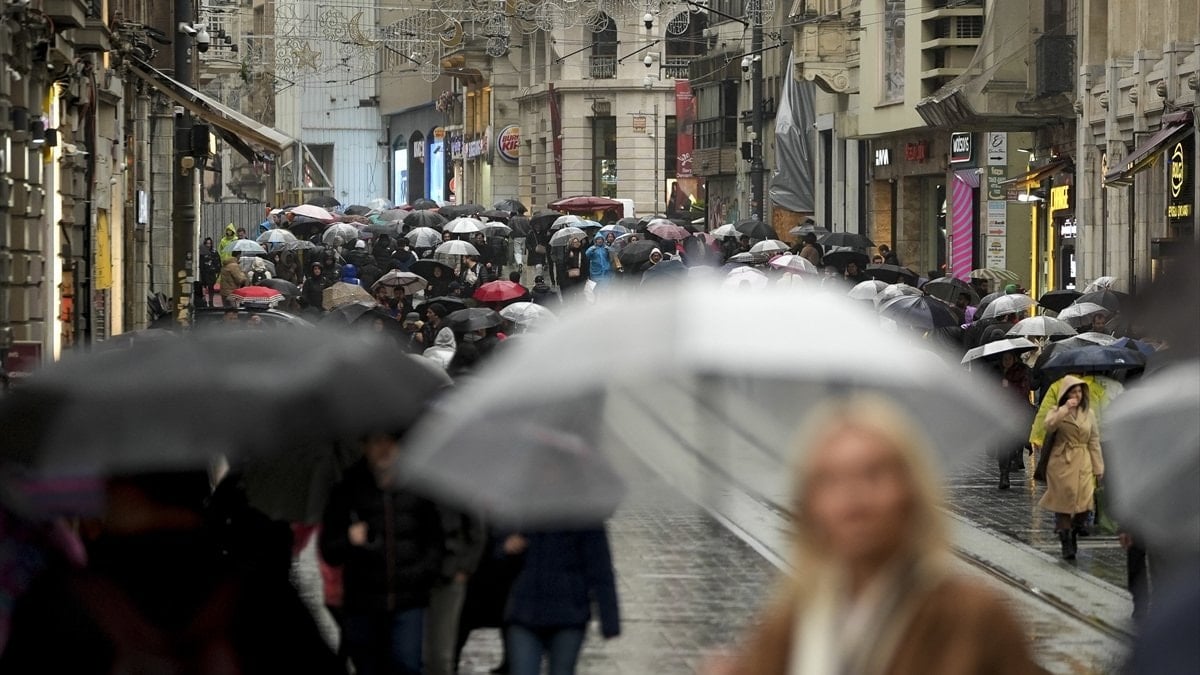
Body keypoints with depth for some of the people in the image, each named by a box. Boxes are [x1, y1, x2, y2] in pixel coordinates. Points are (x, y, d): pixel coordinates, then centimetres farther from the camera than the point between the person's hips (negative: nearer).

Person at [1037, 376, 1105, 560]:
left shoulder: (1089, 413, 12)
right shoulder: (1057, 411, 4)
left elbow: (1094, 441, 12)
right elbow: (1049, 426, -19)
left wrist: (1098, 467, 9)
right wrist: (1065, 409, -20)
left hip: (1083, 463, 2)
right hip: (1061, 462, -2)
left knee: (1085, 501, -9)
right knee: (1063, 502, -4)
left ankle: (1074, 533, 18)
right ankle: (1066, 543, 5)